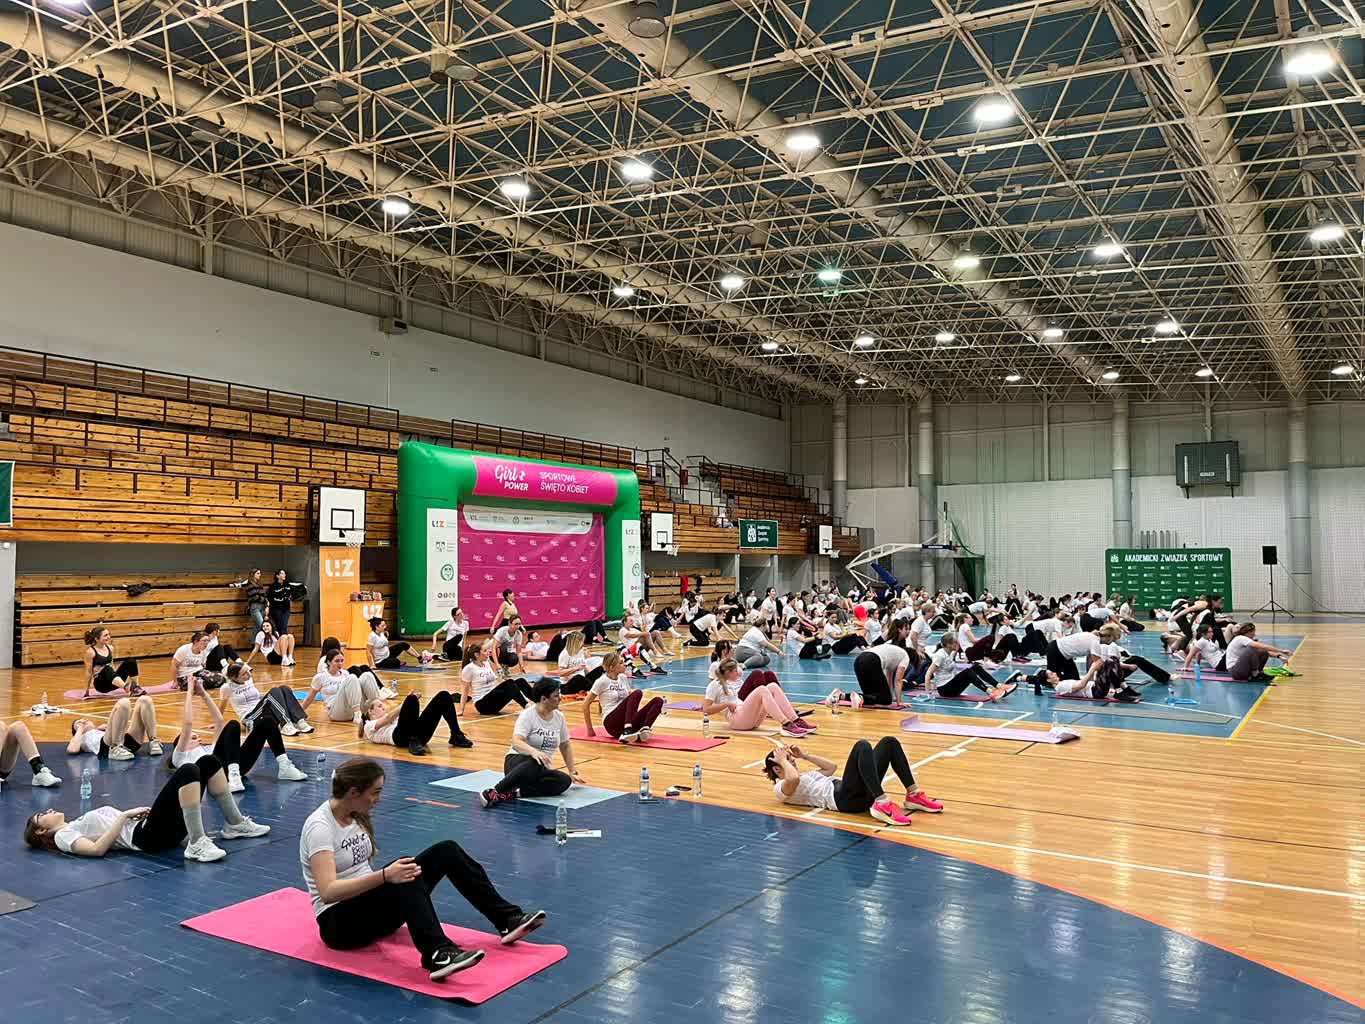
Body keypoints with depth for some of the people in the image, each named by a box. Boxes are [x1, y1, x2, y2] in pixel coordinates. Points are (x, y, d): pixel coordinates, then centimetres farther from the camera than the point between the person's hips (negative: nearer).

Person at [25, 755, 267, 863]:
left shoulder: (76, 825, 33)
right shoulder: (63, 836, 9)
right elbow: (96, 848, -11)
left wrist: (136, 811, 10)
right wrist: (125, 816, -11)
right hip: (150, 837, -8)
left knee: (208, 762, -1)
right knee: (188, 771, -31)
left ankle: (236, 824, 4)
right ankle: (197, 845, -32)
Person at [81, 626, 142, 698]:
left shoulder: (110, 648, 9)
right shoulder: (90, 652, -8)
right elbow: (88, 671, -5)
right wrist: (87, 690, -2)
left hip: (113, 682, 6)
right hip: (100, 683, -6)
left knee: (131, 661, -14)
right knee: (107, 669, -38)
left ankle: (135, 688, -20)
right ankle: (126, 688, -60)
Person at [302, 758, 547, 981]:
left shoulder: (356, 815, 6)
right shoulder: (320, 826, -20)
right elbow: (328, 891, -33)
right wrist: (385, 876, -42)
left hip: (372, 904, 8)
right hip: (340, 922, -8)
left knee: (446, 851, -10)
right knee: (400, 877, -37)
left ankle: (508, 919, -9)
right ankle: (438, 954, -49)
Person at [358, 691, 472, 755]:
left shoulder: (390, 720, 43)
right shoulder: (369, 726, 24)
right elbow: (388, 717, 4)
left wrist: (415, 705, 3)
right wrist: (405, 703, -7)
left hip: (419, 733, 6)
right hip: (401, 736, -6)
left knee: (444, 696, -7)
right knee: (411, 699, -32)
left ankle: (456, 736, -9)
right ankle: (413, 742, -36)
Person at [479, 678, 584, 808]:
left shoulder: (559, 717, 6)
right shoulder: (528, 715, -12)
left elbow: (565, 745, 19)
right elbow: (516, 742, -26)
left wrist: (572, 772, 16)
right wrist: (533, 751, -45)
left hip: (541, 771, 6)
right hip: (518, 761, -6)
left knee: (565, 781, -27)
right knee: (535, 763, -42)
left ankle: (514, 793, -27)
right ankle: (494, 792, -39)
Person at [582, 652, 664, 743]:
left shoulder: (623, 678, 14)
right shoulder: (602, 681, -4)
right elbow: (586, 704, -2)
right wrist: (590, 729, 0)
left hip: (626, 721, 7)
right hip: (612, 723, -7)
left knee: (658, 700, -13)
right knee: (637, 693, -29)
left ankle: (643, 730, -34)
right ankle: (627, 732, -43)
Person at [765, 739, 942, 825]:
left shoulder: (806, 775, 34)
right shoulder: (782, 789, 5)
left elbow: (832, 766, 39)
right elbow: (793, 778, -19)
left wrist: (804, 755, 33)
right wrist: (783, 761, -1)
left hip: (861, 792, 9)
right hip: (844, 798, -9)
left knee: (889, 742, 1)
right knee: (862, 746, -31)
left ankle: (913, 795, -3)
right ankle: (882, 804, -41)